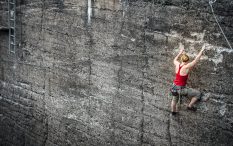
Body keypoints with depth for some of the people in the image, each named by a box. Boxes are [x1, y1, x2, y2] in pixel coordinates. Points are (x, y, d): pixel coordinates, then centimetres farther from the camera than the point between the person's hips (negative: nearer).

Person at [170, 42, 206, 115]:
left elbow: (175, 60, 17)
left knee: (174, 99, 35)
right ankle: (190, 106, 25)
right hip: (181, 89, -7)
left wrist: (181, 52, 23)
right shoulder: (186, 67, -25)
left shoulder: (177, 64, -7)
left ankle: (173, 111, 59)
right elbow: (196, 60, -24)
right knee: (198, 94, 10)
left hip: (174, 87, 7)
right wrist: (202, 50, -18)